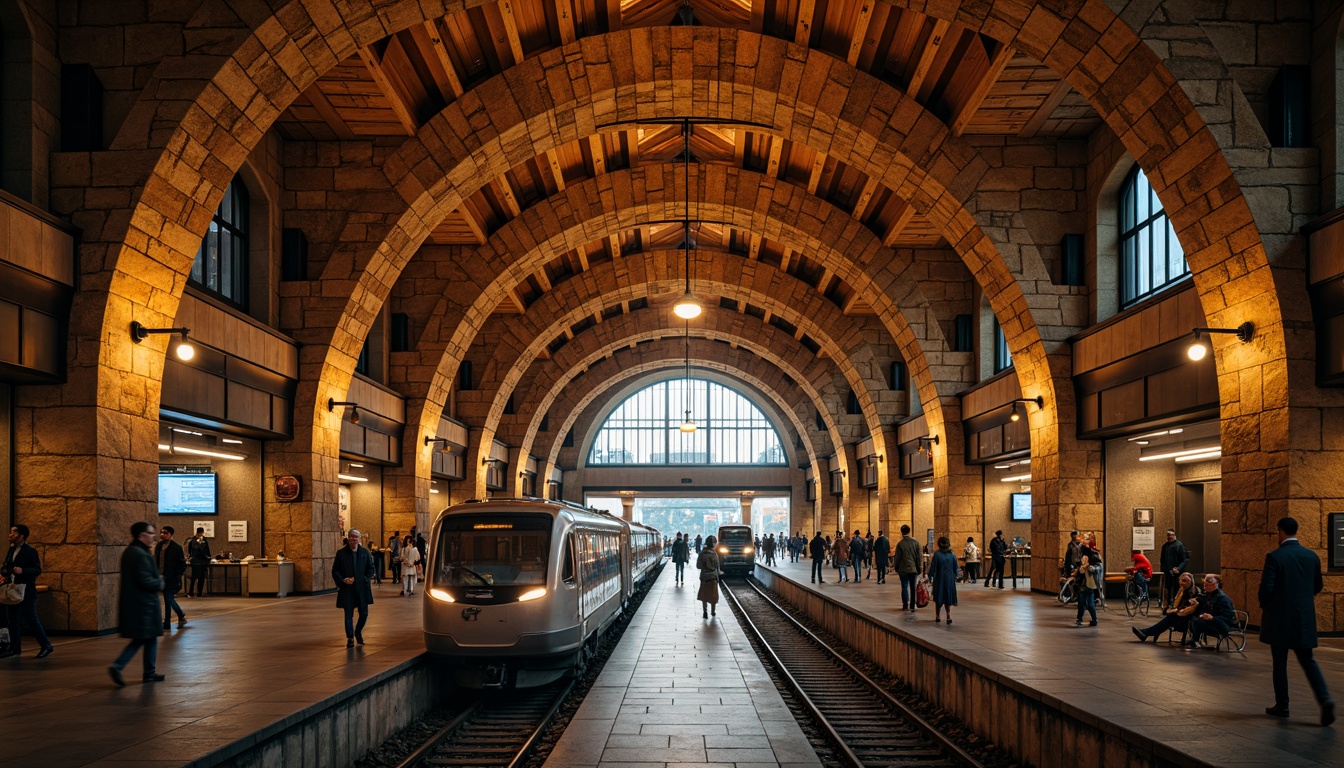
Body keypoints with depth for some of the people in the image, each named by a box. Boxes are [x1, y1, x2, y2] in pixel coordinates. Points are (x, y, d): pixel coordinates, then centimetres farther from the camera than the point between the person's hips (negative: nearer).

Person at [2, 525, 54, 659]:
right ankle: (15, 648, 17)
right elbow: (7, 566, 21)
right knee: (12, 619, 9)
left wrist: (22, 570, -29)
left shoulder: (30, 551, -10)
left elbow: (38, 570, -15)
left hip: (26, 590, -8)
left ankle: (46, 646, 3)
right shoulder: (11, 550, 12)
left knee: (31, 618, -5)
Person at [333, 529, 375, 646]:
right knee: (348, 614, 1)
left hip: (362, 588, 2)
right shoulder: (341, 553, 0)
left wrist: (365, 580, -6)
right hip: (347, 588, -2)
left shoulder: (365, 552, 4)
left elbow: (371, 569, 8)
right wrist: (343, 580, -13)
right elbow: (335, 571, 2)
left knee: (364, 613, 5)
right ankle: (350, 638, 11)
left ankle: (358, 631, 30)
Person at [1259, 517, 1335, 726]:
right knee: (1308, 660, 11)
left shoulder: (1274, 557, -13)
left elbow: (1266, 588, -15)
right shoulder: (1311, 556, 2)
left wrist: (1263, 606, 4)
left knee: (1280, 662, 7)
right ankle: (1325, 699, -9)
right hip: (1305, 619, 4)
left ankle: (1281, 706, 15)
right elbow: (1318, 586, 11)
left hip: (1279, 618, -4)